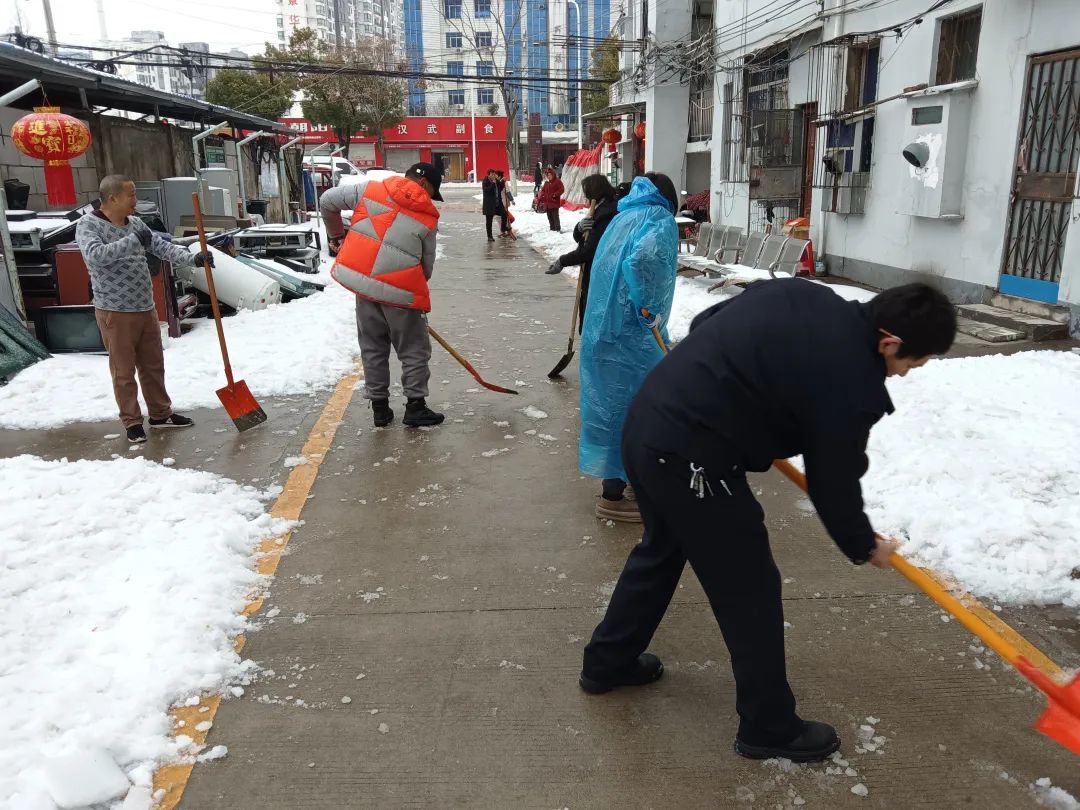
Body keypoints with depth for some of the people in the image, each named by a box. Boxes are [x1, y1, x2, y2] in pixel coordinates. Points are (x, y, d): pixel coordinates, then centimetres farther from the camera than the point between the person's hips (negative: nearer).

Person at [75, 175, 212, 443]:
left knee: (154, 366, 15)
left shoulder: (135, 223, 8)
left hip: (146, 309, 6)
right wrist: (133, 240, -29)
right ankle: (132, 422, 15)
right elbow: (95, 255, -27)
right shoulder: (88, 225, -10)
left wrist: (192, 258, -14)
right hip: (115, 313, -6)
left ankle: (161, 414, 28)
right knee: (123, 371, 4)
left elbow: (162, 246, 2)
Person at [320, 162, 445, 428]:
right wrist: (417, 286, 25)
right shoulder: (428, 218, 2)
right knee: (414, 349, 12)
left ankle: (379, 408, 21)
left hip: (361, 279, 4)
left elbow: (327, 201, 12)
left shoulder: (370, 189, 7)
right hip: (399, 289, -3)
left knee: (373, 347, 16)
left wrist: (336, 234, 27)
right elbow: (427, 264, 7)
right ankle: (415, 406, 14)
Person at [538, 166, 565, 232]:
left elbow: (561, 189, -12)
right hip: (547, 203, 8)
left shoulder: (557, 181, -6)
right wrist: (541, 197, 5)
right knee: (549, 216, 12)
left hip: (554, 203, -8)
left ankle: (558, 228, -9)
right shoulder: (546, 183, 15)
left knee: (555, 216, -11)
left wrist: (555, 195, -21)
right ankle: (552, 228, 21)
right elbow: (543, 190, 22)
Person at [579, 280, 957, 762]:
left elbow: (703, 323, 18)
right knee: (749, 590, 7)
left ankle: (607, 663, 46)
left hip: (648, 420, 9)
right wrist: (864, 546, 16)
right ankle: (770, 727, 26)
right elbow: (834, 485, -3)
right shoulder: (850, 384, -14)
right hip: (690, 459, -9)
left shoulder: (801, 294, 8)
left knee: (661, 548, 28)